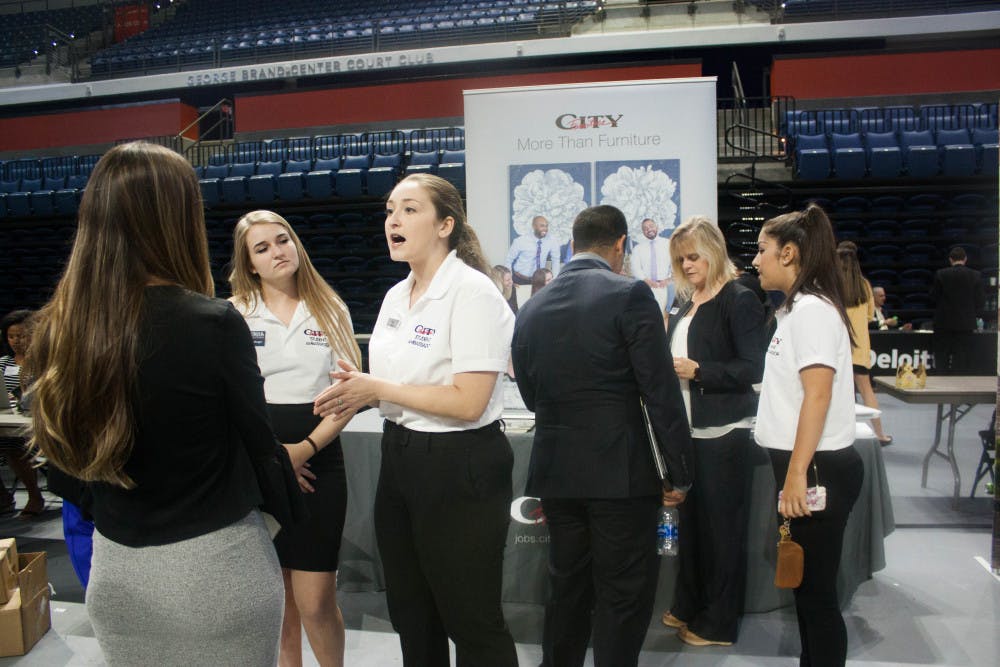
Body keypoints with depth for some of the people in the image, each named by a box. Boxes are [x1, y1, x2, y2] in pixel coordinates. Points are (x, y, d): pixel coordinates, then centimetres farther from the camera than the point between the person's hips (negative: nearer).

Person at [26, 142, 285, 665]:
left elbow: (68, 459, 6)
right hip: (214, 566, -5)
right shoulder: (214, 324, -22)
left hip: (114, 570, 5)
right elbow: (259, 448, -10)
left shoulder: (55, 331, -6)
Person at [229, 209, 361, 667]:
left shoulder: (331, 311, 5)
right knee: (275, 598, 11)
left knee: (315, 603, 0)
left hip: (317, 463, 0)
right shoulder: (233, 314, 3)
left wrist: (306, 449, -12)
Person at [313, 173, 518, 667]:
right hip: (399, 459, 8)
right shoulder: (395, 297, 9)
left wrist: (379, 389, -16)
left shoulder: (473, 292, -16)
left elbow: (468, 402, -23)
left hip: (459, 468, -8)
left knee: (471, 620, 7)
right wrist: (357, 390, -3)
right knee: (410, 615, 20)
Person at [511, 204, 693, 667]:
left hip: (554, 471, 6)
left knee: (567, 587, 20)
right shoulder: (630, 295, -11)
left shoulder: (530, 309, 6)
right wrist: (679, 474, -5)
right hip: (621, 472, -5)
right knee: (624, 595, 8)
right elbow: (662, 394, -12)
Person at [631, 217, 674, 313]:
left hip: (665, 285, 1)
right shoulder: (638, 247, 13)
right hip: (646, 286, 0)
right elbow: (635, 268, 4)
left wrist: (670, 278, -11)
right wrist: (646, 280, -13)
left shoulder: (668, 244, 12)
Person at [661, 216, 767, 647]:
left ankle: (719, 623, 16)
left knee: (722, 526, 3)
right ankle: (688, 606, 29)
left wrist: (697, 370, -20)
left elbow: (754, 369, -16)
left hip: (723, 433, -7)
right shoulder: (687, 304, 14)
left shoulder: (740, 300, -10)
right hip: (688, 429, 7)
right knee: (690, 521, 14)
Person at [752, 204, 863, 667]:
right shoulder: (797, 308, 16)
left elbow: (818, 394, -24)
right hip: (802, 467, 10)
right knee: (805, 586, 18)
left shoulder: (812, 308, -15)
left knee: (817, 592, 1)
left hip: (817, 470, -10)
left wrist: (797, 475, -25)